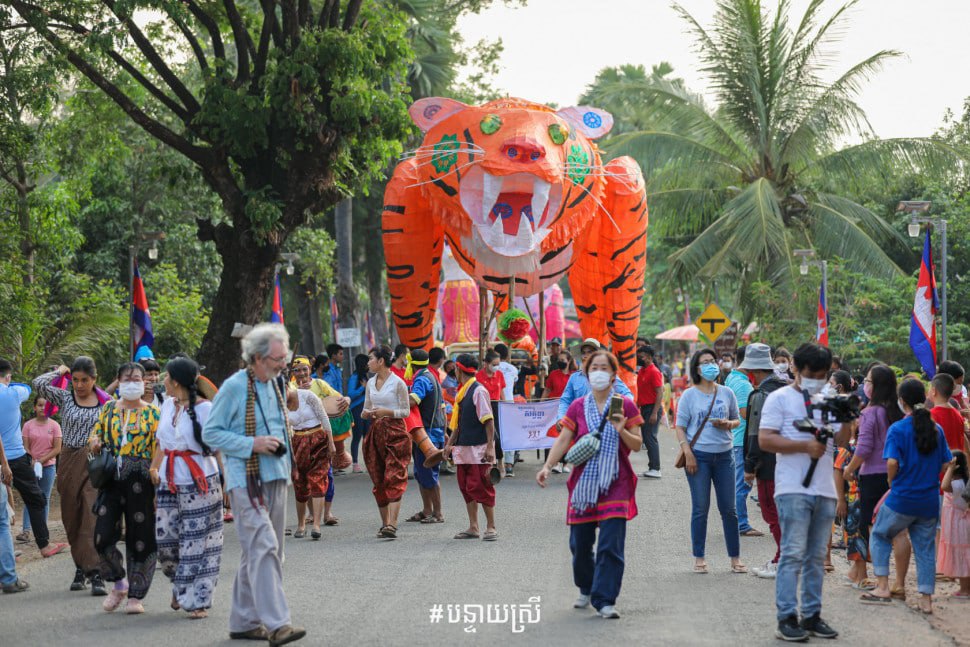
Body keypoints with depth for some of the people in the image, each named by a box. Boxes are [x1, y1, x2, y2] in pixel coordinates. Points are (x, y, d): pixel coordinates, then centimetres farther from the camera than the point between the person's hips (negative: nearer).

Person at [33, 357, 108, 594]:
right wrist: (59, 372, 4)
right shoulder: (64, 398, 4)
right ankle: (80, 567, 20)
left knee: (93, 517, -13)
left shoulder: (105, 402, 3)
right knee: (72, 519, 8)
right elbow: (39, 383, -10)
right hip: (69, 462, 2)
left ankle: (95, 573, -18)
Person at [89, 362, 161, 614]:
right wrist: (95, 444, -7)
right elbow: (95, 436, 18)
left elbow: (159, 451, 1)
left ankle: (136, 596, 11)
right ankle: (119, 583, 18)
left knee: (141, 537, 0)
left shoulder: (153, 413, 4)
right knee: (103, 535, -7)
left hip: (140, 480, -2)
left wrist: (158, 485, -7)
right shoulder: (108, 409, 12)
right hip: (112, 478, 2)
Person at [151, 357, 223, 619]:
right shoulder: (167, 404, 12)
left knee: (197, 542, -3)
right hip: (169, 483, 6)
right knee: (166, 539, 2)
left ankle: (197, 600, 4)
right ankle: (181, 588, 25)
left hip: (200, 482, -6)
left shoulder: (204, 408, -8)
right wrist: (154, 468, 9)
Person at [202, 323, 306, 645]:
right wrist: (252, 444, -18)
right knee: (263, 547, -16)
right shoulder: (234, 387, -11)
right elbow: (210, 432, -10)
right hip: (246, 480, -8)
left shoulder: (274, 384, 12)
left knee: (256, 552, 11)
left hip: (275, 478, 8)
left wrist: (279, 443, 10)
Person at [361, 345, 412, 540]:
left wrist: (387, 412, -18)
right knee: (379, 480, 7)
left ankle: (392, 524, -21)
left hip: (395, 432, -7)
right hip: (375, 432, 7)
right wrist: (365, 414, -2)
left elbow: (406, 411, -4)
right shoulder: (370, 383, 13)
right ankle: (385, 523, 15)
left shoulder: (398, 383, -6)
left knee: (394, 479, -13)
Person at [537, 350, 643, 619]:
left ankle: (604, 600, -8)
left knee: (611, 544, -11)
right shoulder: (578, 407, 7)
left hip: (615, 484, -2)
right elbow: (563, 440, 2)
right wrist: (547, 466, -12)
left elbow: (637, 445, 4)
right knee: (580, 543, 7)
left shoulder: (625, 406, 3)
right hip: (584, 482, 2)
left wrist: (622, 431, -16)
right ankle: (586, 589, 31)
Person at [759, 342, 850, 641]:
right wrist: (805, 446, -17)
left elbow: (841, 440, 12)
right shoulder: (780, 398, -1)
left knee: (817, 556, 9)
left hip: (824, 490, 6)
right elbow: (765, 439, -10)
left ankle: (812, 615, 15)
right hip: (793, 490, -6)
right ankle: (787, 618, -5)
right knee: (793, 554, -8)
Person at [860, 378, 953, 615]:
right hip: (930, 500, 4)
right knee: (925, 547, 10)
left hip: (902, 498, -4)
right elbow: (946, 463, 8)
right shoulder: (936, 429, 5)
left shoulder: (898, 429, -10)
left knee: (879, 535, 14)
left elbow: (892, 462, -19)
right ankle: (926, 598, 9)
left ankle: (883, 587, 7)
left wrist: (892, 483, -1)